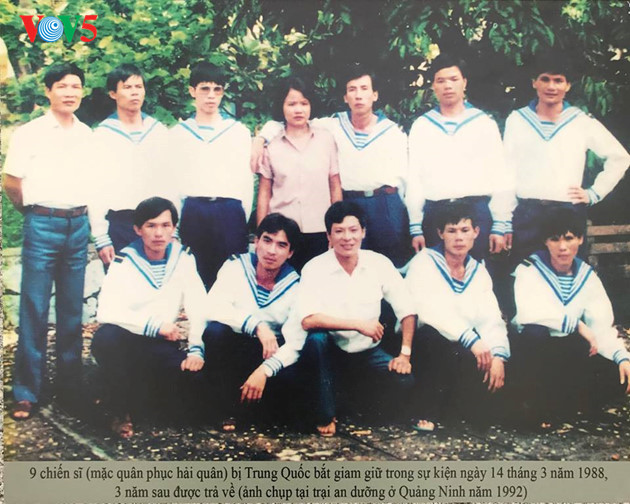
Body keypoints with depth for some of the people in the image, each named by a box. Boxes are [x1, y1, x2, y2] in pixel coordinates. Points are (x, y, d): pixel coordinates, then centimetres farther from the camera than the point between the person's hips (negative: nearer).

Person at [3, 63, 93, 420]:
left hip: (79, 226, 4)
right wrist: (34, 212, 9)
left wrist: (80, 213, 7)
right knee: (35, 310, -2)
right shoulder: (30, 133, -2)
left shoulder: (88, 135, 9)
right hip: (43, 226, -4)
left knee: (73, 311, 9)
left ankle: (71, 387, 17)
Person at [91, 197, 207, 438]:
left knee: (198, 373, -28)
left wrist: (196, 349, -20)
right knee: (105, 337, -36)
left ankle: (151, 383, 8)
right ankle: (121, 412, -14)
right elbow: (107, 312, -19)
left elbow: (199, 308, -5)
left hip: (161, 346, 2)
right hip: (126, 341, -2)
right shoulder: (124, 262, -5)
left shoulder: (183, 259, 3)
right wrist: (155, 325, -26)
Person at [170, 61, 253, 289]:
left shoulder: (239, 131, 9)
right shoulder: (178, 133, 11)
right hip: (192, 213, 1)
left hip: (230, 212, 0)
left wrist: (244, 222, 3)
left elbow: (247, 180, 8)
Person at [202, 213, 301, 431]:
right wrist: (257, 325, -37)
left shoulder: (295, 286, -6)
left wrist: (265, 371, -31)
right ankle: (226, 412, -19)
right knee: (215, 330, -32)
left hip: (268, 355, 1)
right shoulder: (236, 267, -7)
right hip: (231, 349, -1)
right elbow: (213, 308, -24)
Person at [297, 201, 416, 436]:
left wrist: (405, 354, -10)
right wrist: (359, 324, -27)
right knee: (316, 338, -35)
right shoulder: (315, 268, -14)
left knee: (406, 382, -22)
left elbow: (407, 311, -1)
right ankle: (325, 415, -16)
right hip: (331, 351, -2)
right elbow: (307, 320, -27)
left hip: (368, 352, 3)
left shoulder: (380, 264, -6)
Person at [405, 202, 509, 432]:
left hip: (462, 351, 4)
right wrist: (471, 339, -32)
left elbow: (492, 320, 1)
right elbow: (429, 309, -22)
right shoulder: (424, 262, -4)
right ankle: (428, 415, -22)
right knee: (435, 336, -35)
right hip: (424, 344, -4)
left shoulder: (479, 271, 12)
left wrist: (498, 355, -19)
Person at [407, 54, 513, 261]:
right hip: (435, 214, 1)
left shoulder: (484, 123, 7)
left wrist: (501, 226, -4)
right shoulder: (421, 126, 10)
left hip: (478, 213, -1)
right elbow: (414, 180, 9)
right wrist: (415, 228, 2)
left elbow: (500, 177, 3)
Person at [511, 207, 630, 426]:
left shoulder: (588, 277, 5)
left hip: (569, 354, 4)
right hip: (533, 349, -4)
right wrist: (577, 325, -27)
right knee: (534, 332, -37)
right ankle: (533, 401, -17)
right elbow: (528, 313, -28)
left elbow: (602, 325, -6)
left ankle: (548, 407, -7)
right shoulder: (530, 269, -8)